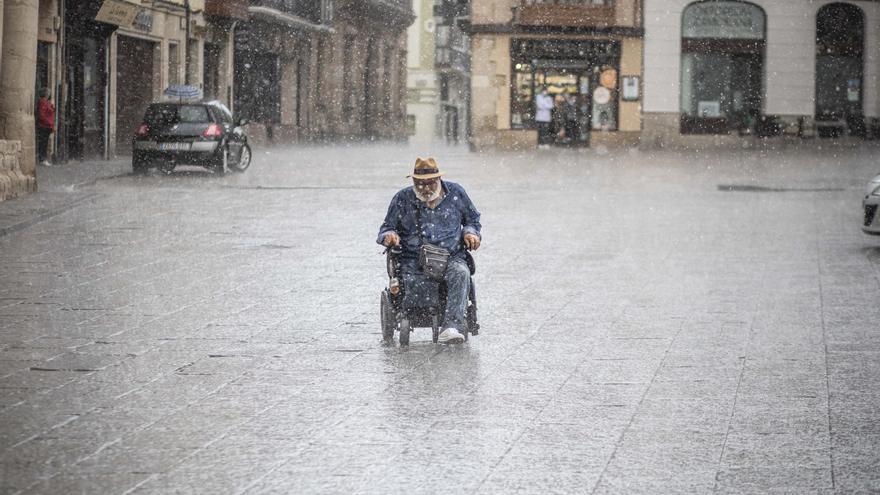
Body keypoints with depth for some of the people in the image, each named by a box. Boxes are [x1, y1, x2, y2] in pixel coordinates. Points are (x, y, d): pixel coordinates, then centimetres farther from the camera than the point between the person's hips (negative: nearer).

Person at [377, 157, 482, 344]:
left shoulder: (455, 193, 11)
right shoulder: (403, 199, 9)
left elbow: (472, 219, 25)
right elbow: (387, 228, 16)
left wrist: (470, 232, 4)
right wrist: (390, 235, -8)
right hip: (413, 260, 0)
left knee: (460, 273, -35)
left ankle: (450, 327, -44)